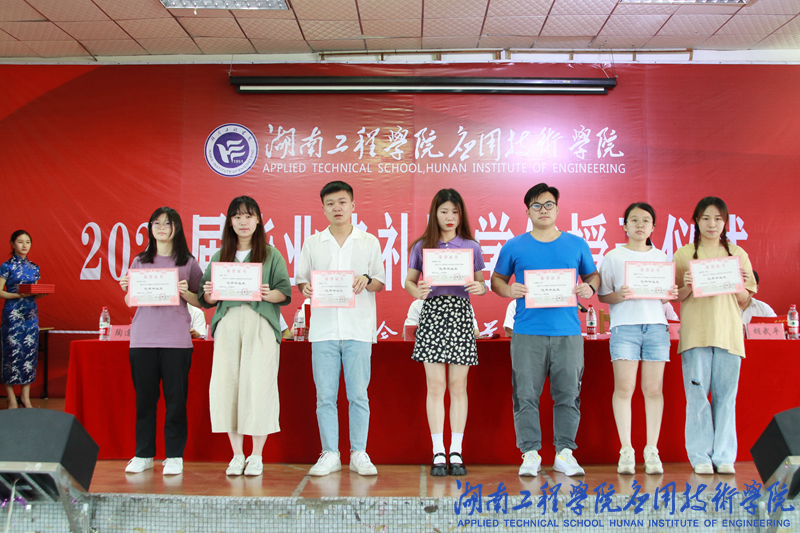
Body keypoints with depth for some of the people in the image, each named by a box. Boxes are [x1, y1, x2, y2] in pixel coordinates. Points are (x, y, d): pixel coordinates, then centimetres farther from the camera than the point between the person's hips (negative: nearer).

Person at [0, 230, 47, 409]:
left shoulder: (34, 267, 13)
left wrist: (42, 293, -3)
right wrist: (19, 294, -18)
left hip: (31, 313, 5)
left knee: (30, 352, 3)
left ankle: (25, 396, 10)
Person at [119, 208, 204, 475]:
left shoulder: (188, 263, 6)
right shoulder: (140, 261, 13)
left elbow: (200, 301, 6)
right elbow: (130, 302, 17)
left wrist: (185, 293, -13)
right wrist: (128, 290, -4)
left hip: (176, 340, -2)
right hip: (142, 338, 2)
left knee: (175, 398, 0)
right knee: (144, 397, 7)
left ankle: (174, 456, 10)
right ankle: (143, 455, 18)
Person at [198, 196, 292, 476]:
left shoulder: (272, 255, 10)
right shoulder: (219, 257, 17)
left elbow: (285, 293, 1)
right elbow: (206, 299, 14)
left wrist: (267, 294, -19)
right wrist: (210, 294, -8)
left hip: (260, 324, -3)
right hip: (227, 324, 3)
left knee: (258, 386, -7)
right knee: (225, 385, -2)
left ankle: (257, 456, 7)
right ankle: (237, 455, 11)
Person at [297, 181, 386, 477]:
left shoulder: (369, 242, 9)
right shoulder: (312, 243, 12)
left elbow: (381, 283, 11)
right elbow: (301, 280, 14)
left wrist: (367, 281, -11)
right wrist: (306, 289, -9)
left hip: (358, 329, -1)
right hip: (323, 328, 1)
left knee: (358, 394, 0)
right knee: (325, 395, 2)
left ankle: (359, 454, 12)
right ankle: (330, 455, 13)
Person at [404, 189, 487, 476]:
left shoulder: (471, 246, 8)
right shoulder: (422, 246, 7)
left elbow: (480, 284, 11)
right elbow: (409, 281, 10)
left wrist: (480, 288, -13)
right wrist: (416, 291, -12)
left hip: (461, 314, 1)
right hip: (432, 312, 0)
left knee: (458, 385, 3)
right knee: (435, 385, -1)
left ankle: (456, 452, 11)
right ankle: (438, 453, 7)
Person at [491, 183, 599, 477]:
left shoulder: (577, 245, 12)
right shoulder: (514, 247, 8)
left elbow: (593, 275, 19)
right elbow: (496, 280, 13)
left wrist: (589, 288, -3)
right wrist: (509, 290, -8)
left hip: (568, 333, 1)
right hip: (527, 333, -1)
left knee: (568, 394, 3)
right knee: (526, 395, -1)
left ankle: (565, 453, 15)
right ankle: (530, 453, 9)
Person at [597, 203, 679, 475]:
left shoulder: (661, 257, 15)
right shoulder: (613, 256, 7)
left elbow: (666, 296, 18)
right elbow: (602, 295, 5)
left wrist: (669, 296, -4)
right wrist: (619, 296, -14)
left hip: (656, 324, 2)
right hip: (624, 325, -2)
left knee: (653, 389, 0)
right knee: (624, 388, -7)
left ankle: (652, 450, 9)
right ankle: (626, 450, 1)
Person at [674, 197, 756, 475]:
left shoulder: (737, 254, 12)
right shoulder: (683, 255, 7)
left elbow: (746, 300, 12)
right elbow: (677, 297, 7)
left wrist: (738, 285, -8)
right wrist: (687, 287, -12)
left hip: (728, 333, 1)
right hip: (695, 333, -1)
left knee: (725, 395, 1)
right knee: (697, 394, -3)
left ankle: (724, 456, 9)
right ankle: (700, 456, 5)